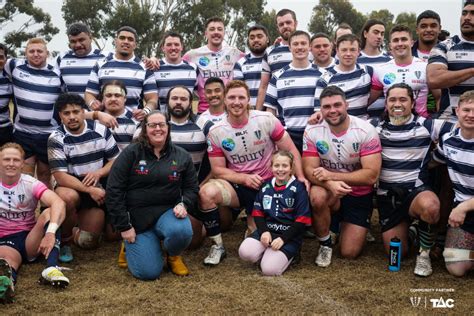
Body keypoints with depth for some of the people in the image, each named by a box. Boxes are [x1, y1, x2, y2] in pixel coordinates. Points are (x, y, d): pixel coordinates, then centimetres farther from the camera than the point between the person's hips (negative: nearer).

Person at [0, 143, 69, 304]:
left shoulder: (30, 184, -7)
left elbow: (58, 203, -25)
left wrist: (50, 232, -43)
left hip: (30, 239, 1)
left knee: (48, 213, -27)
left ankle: (51, 268, -43)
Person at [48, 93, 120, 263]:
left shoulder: (101, 130, -5)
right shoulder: (56, 139, -13)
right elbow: (60, 177, -18)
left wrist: (99, 173, -19)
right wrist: (89, 190, -27)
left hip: (98, 188, 2)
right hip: (72, 188, -2)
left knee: (88, 242, -2)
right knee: (67, 197, -40)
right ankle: (65, 240, -12)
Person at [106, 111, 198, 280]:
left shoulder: (182, 156, 5)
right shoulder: (130, 153, -4)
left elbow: (191, 187, 10)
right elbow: (113, 191, -6)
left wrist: (183, 204, -13)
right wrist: (124, 226, -10)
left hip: (167, 212, 2)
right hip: (137, 216, -2)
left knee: (182, 232, -34)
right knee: (149, 272, -14)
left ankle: (173, 255, 5)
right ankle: (131, 245, 22)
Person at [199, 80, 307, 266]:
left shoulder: (266, 120, -10)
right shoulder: (216, 132, -6)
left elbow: (291, 150, -5)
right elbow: (218, 170, -3)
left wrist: (300, 178, -18)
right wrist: (244, 178, -18)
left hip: (267, 186, -1)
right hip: (237, 185, 1)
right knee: (207, 192, -30)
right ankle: (217, 246, -10)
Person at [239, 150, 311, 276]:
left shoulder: (298, 188, -5)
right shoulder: (266, 187, 9)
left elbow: (302, 220, -8)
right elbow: (258, 212, 11)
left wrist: (283, 238, -16)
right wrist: (264, 231, -8)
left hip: (290, 234, -4)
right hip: (268, 229, 4)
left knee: (269, 269, -22)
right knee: (245, 252, -24)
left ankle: (290, 253, 8)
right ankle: (267, 251, 6)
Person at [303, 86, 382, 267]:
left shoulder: (366, 131, -19)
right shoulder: (312, 131, -13)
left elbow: (371, 175, -23)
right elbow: (309, 170, -15)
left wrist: (331, 175, -29)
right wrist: (329, 184, -37)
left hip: (359, 194, -1)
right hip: (329, 190, 1)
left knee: (349, 253, -4)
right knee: (317, 196, -37)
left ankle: (346, 225, 32)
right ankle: (325, 244, -8)